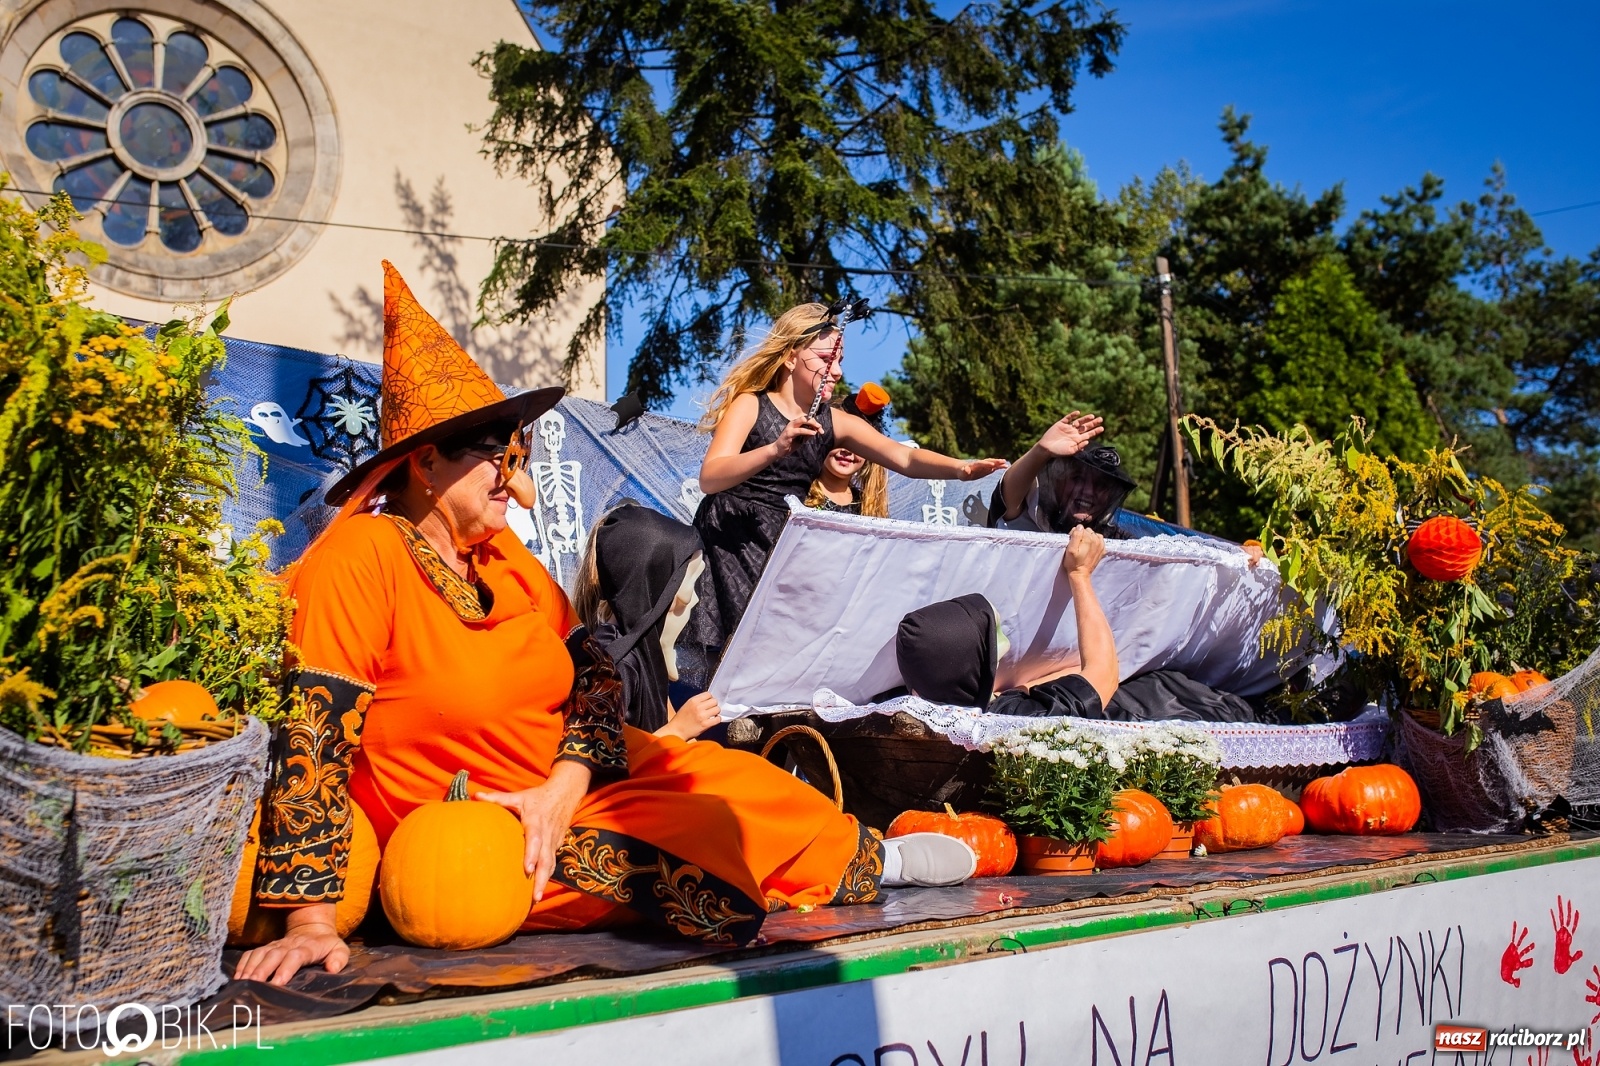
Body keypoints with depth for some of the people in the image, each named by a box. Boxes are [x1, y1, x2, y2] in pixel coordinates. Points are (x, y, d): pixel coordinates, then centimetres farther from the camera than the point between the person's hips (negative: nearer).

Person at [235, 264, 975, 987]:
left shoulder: (501, 554, 4)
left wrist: (563, 788, -16)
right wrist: (310, 921, -29)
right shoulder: (360, 558, -19)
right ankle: (868, 864, 8)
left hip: (566, 788, 7)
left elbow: (594, 673, 3)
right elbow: (312, 736, -24)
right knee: (711, 839, -17)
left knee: (725, 776, -2)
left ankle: (873, 858, 17)